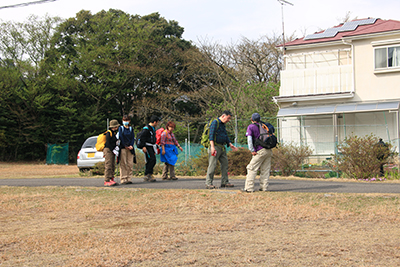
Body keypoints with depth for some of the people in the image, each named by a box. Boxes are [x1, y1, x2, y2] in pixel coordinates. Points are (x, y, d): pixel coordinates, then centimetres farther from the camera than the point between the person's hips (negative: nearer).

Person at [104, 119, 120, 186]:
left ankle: (111, 180, 14)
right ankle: (106, 181, -13)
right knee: (108, 166, -12)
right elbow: (108, 144, -16)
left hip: (112, 151, 10)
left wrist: (116, 147, 8)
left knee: (113, 166, 9)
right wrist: (114, 151, -14)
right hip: (108, 150, -9)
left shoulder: (114, 133, 17)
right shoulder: (108, 133, -12)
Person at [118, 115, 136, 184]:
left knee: (130, 164, 0)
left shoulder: (131, 129, 15)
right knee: (123, 164, -6)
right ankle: (123, 179, -6)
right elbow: (121, 138, -3)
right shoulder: (121, 128, 5)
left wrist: (131, 145, -8)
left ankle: (129, 179, 5)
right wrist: (125, 146, -11)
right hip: (123, 148, -4)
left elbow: (133, 138, 8)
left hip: (130, 148, 4)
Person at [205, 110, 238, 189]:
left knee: (225, 164, 8)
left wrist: (230, 145, 13)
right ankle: (208, 183, -6)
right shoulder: (215, 122, -8)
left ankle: (225, 182, 14)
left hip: (222, 147, 9)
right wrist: (212, 146, -24)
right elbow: (211, 135, -16)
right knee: (212, 165, -9)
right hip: (215, 146, -9)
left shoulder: (223, 125, 20)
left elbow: (226, 136, 27)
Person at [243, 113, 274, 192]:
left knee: (252, 168, -3)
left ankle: (249, 188, -8)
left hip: (260, 151, -6)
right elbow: (273, 130, 32)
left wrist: (252, 151, -10)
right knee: (265, 169, 10)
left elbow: (249, 139, -9)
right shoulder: (264, 125, 20)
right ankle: (264, 187, 8)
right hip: (269, 150, 6)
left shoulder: (251, 127, 3)